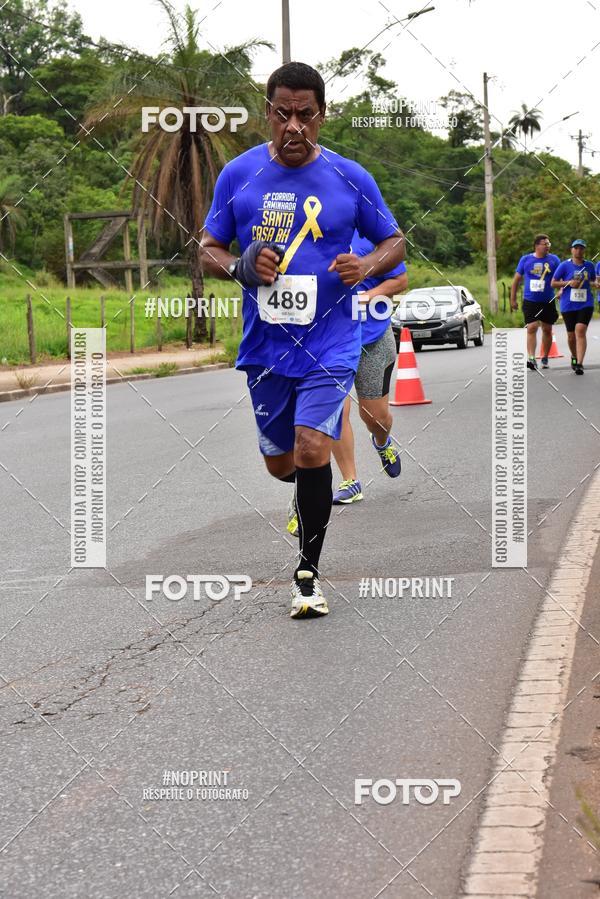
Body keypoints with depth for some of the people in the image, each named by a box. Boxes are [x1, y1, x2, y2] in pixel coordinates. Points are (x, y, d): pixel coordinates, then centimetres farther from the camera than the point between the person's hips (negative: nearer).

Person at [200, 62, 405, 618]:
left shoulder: (350, 179, -2)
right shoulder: (238, 175, 0)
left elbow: (394, 242, 9)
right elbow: (208, 248, 8)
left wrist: (368, 266, -13)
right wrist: (240, 268, -14)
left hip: (330, 343, -2)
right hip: (265, 345, 2)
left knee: (312, 453, -16)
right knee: (281, 463, 12)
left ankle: (308, 573, 1)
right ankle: (312, 500, 49)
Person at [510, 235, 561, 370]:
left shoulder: (554, 260, 2)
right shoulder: (525, 259, 2)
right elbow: (516, 280, 8)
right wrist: (513, 299, 7)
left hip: (548, 302, 1)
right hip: (530, 301, -1)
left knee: (547, 330, 10)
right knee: (531, 328, -14)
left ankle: (544, 358, 24)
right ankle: (531, 358, -20)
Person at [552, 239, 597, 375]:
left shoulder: (589, 266, 6)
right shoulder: (565, 265, -2)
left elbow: (593, 281, 23)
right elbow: (553, 283, 1)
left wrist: (594, 284, -2)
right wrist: (569, 283, -13)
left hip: (585, 304, 0)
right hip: (568, 306, 0)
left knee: (580, 331, -18)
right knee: (571, 335, 8)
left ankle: (579, 364, -22)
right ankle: (574, 357, 37)